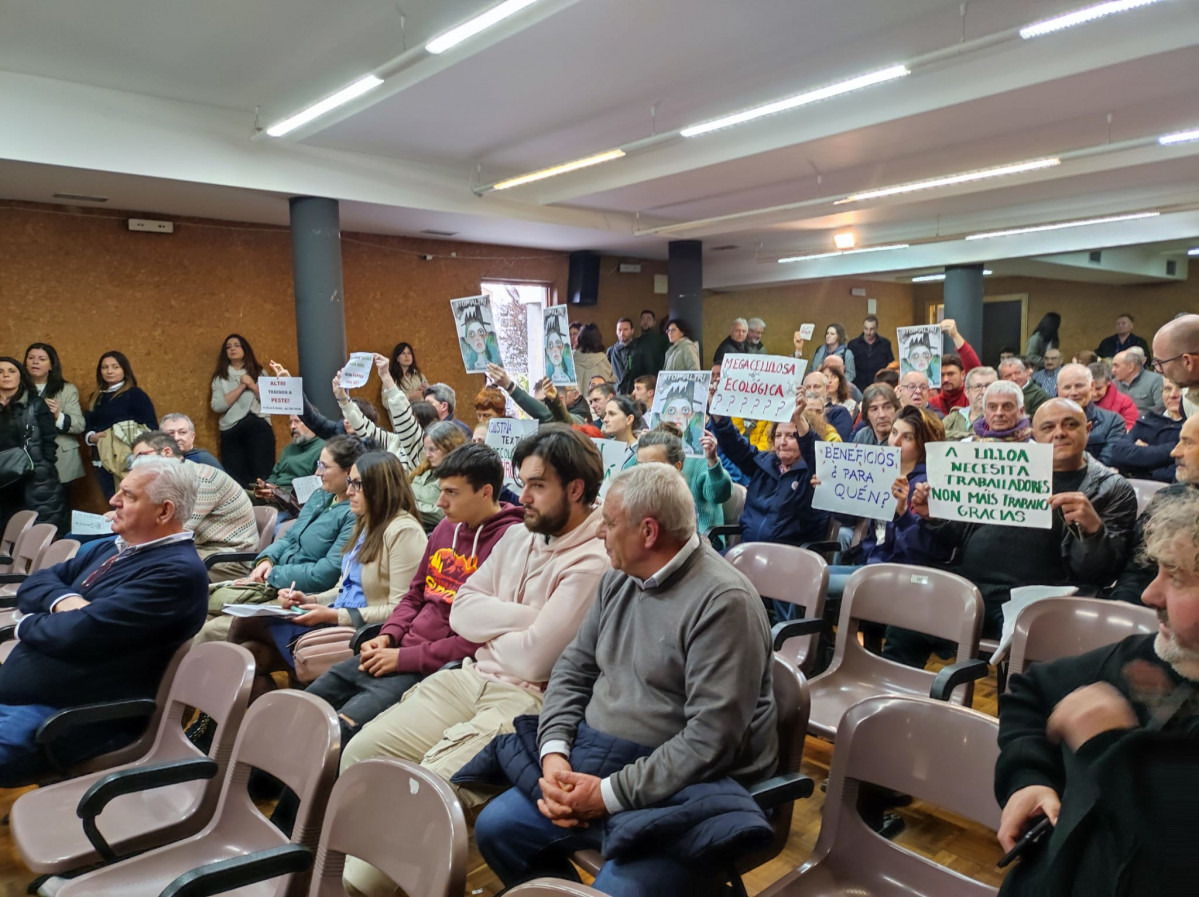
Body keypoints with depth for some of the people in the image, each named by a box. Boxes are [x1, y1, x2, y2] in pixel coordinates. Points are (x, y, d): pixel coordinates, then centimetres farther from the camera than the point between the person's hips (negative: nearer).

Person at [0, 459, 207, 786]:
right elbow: (34, 583, 13)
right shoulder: (115, 548, 13)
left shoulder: (177, 571, -19)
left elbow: (83, 632, -25)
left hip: (65, 712, -9)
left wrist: (27, 626, -4)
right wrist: (62, 600, -10)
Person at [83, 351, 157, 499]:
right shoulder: (96, 397, 17)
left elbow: (151, 428, -8)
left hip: (130, 462, -6)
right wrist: (90, 437, -2)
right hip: (103, 462, 7)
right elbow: (87, 425, 21)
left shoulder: (135, 394, -4)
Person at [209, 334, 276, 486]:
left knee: (262, 475, -5)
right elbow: (217, 406, -3)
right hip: (231, 431, 0)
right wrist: (241, 387, -6)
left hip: (259, 428, 0)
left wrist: (252, 385, -7)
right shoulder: (220, 377, 11)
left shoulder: (259, 373, 14)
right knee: (236, 479, -3)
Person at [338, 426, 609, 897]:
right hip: (471, 678, 8)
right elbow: (461, 610, 7)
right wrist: (521, 617, -10)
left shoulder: (593, 564, -16)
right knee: (360, 753, -2)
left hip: (526, 701, -8)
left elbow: (535, 659, -20)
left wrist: (489, 627, -1)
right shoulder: (518, 536, 10)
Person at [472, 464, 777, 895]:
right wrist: (554, 752, -6)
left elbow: (711, 739, -23)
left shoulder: (723, 601, -19)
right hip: (599, 760, 8)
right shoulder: (621, 579, 8)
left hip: (683, 787, -7)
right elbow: (574, 669, 11)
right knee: (495, 828, 1)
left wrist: (611, 794, -19)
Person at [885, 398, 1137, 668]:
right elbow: (964, 533, 23)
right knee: (902, 629, -12)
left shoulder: (1112, 490, 7)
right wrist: (932, 515, 3)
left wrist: (1093, 527, -23)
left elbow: (1100, 573, -3)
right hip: (966, 585, 4)